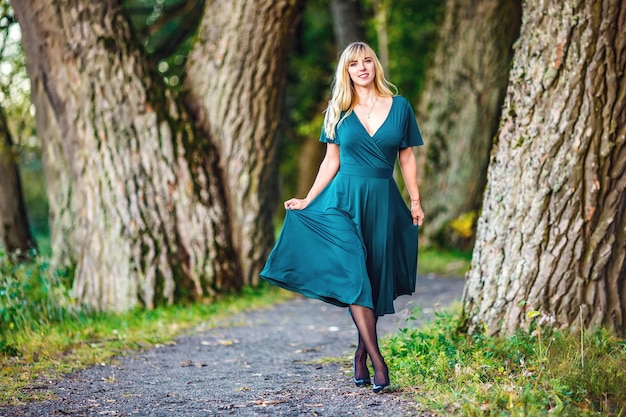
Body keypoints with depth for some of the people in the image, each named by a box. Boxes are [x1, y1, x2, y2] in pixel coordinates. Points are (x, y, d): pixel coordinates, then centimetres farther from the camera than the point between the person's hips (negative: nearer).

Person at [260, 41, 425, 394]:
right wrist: (307, 200, 6)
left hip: (384, 202, 1)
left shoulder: (400, 107, 5)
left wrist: (415, 201, 6)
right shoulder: (339, 112, 5)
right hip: (345, 199, -1)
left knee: (376, 276, 3)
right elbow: (332, 161, 10)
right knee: (354, 274, -15)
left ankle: (362, 356, 14)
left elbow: (407, 157, 8)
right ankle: (377, 360, -16)